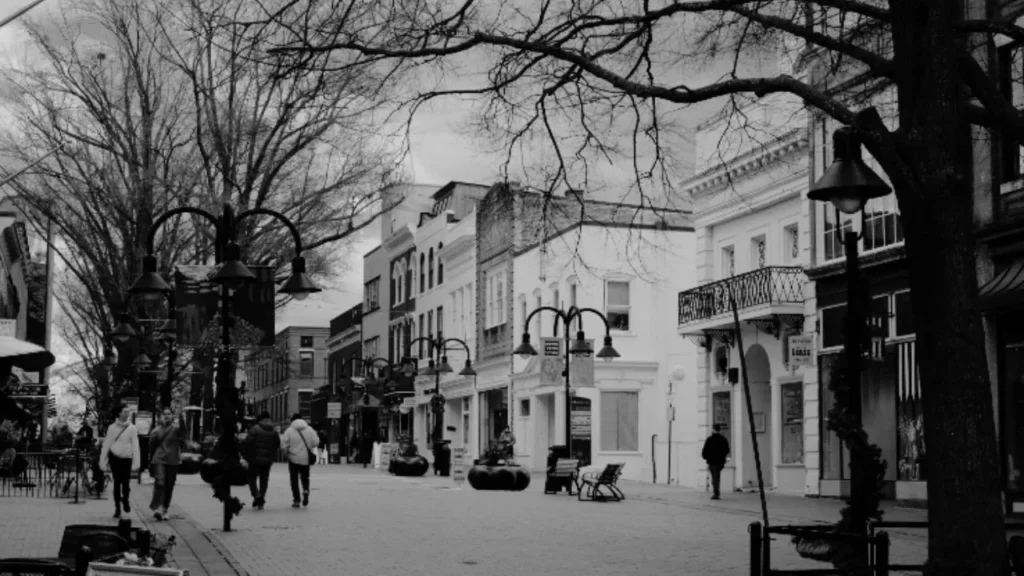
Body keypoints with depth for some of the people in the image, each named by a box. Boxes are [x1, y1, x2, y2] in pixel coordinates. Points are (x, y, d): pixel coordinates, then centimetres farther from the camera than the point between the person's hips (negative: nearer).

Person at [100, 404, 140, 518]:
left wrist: (136, 463, -10)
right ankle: (117, 508, 16)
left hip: (127, 459, 0)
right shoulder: (112, 428, 2)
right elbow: (106, 445, 5)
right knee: (117, 483, 2)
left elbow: (135, 446, -3)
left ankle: (125, 500, 27)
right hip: (115, 458, 0)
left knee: (126, 483, -4)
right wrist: (103, 462, 2)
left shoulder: (132, 428, 0)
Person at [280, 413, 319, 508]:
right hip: (306, 458, 2)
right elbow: (316, 442, -2)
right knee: (305, 477, 17)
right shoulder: (310, 430, -1)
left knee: (294, 479, 7)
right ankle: (306, 490, -11)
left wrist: (287, 451, 10)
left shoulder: (289, 431, -7)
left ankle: (296, 500, 5)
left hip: (294, 458, -2)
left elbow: (283, 445, -10)